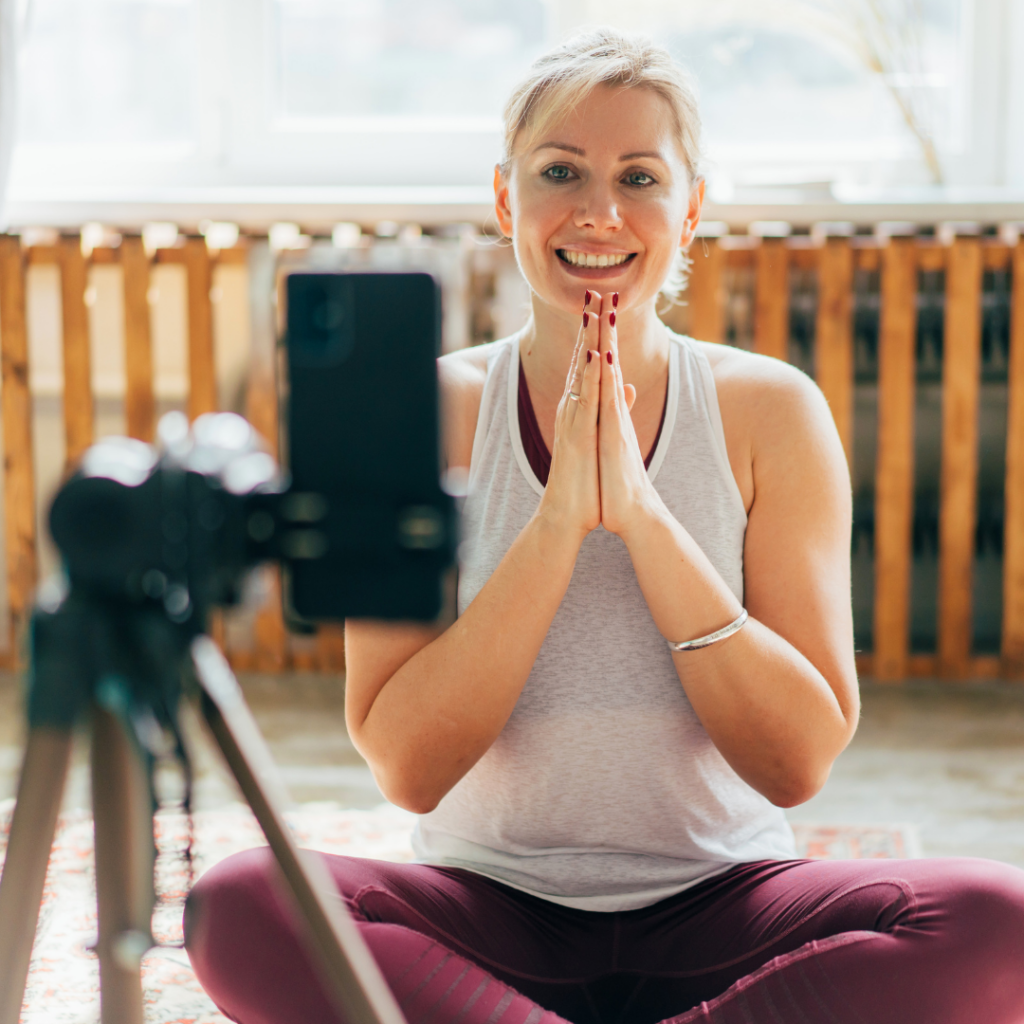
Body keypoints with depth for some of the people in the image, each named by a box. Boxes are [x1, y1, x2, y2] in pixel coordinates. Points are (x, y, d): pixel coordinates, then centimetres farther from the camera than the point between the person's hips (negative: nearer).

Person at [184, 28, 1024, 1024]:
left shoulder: (771, 413, 0)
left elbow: (800, 762, -8)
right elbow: (407, 769, -10)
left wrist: (642, 514, -17)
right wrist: (559, 518, -19)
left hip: (716, 914, 1)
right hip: (493, 916, 0)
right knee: (237, 904, -30)